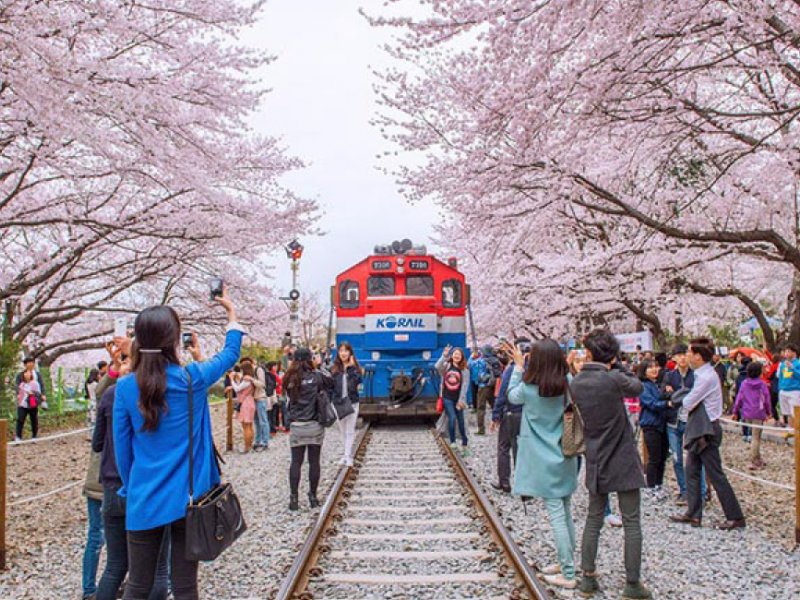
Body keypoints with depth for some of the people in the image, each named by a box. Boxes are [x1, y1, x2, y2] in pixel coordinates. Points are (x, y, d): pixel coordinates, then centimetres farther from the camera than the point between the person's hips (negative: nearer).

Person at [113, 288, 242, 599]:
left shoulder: (126, 387, -5)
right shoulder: (193, 378, -9)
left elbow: (122, 449, 2)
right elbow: (230, 354, 11)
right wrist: (232, 313, 26)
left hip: (144, 501, 1)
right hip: (188, 499, -1)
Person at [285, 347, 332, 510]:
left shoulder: (290, 378, 0)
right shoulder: (316, 376, -5)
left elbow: (289, 395, 10)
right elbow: (331, 384, 6)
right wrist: (318, 369, 13)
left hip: (296, 426, 1)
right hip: (314, 425, -1)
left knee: (296, 462, 7)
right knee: (314, 462, 8)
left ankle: (293, 498, 5)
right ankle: (313, 497, 14)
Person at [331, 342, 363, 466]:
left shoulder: (354, 368, -1)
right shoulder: (335, 368, 3)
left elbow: (358, 381, -18)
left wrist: (351, 367, -17)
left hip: (352, 403, -2)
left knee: (350, 431, -4)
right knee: (343, 431, 12)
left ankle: (348, 456, -5)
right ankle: (347, 453, 23)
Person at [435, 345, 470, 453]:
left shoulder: (465, 369, -1)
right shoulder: (446, 366, 1)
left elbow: (465, 385, -4)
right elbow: (438, 367, -21)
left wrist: (461, 400, -9)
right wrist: (444, 356, -30)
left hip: (458, 399, 1)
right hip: (447, 398, 0)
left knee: (460, 420, 6)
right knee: (452, 418, -14)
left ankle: (464, 443, 21)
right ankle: (452, 442, -1)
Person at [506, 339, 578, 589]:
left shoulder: (528, 389, -14)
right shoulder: (569, 385, -4)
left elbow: (512, 396, 8)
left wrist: (518, 366, 14)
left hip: (544, 461, -5)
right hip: (565, 457, 5)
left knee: (556, 515, -2)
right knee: (565, 512, 15)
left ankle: (568, 575, 1)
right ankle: (566, 562, 27)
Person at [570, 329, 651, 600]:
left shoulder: (575, 383, -3)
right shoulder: (613, 379, -18)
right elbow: (637, 387, 0)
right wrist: (615, 366, 5)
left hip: (595, 463, 5)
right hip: (623, 461, -5)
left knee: (593, 519, 16)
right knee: (631, 523, 5)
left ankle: (588, 578, 19)